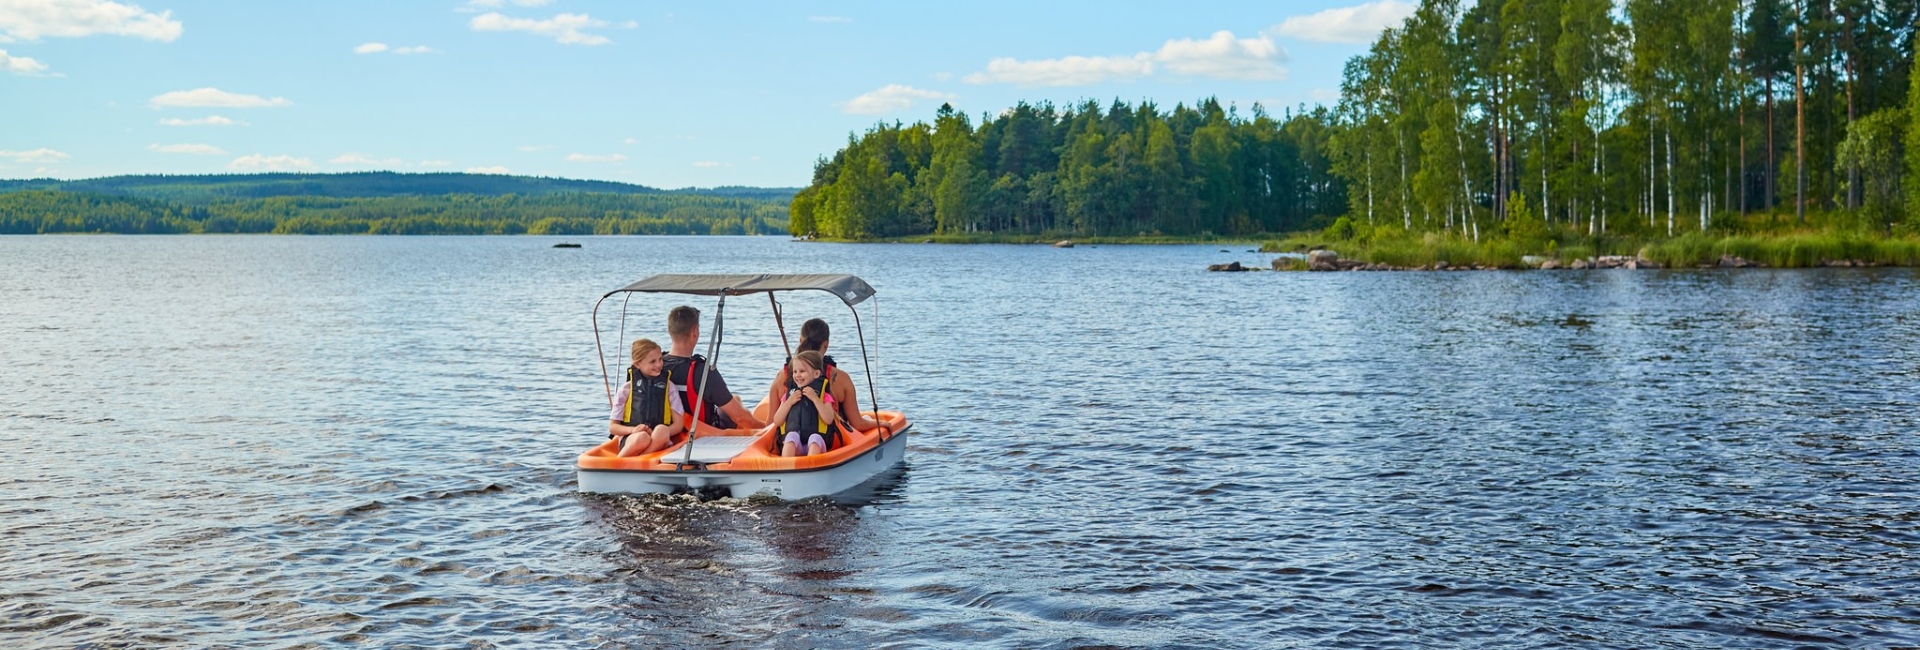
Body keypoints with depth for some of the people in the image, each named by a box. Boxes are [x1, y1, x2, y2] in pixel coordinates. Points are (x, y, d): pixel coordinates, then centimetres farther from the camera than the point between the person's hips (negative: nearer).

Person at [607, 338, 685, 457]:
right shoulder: (626, 389, 10)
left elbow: (678, 424, 8)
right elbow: (612, 427, 10)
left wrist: (659, 434, -12)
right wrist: (632, 430, -12)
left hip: (658, 442, 1)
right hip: (629, 439, -1)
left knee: (662, 430, -36)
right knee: (642, 438, -39)